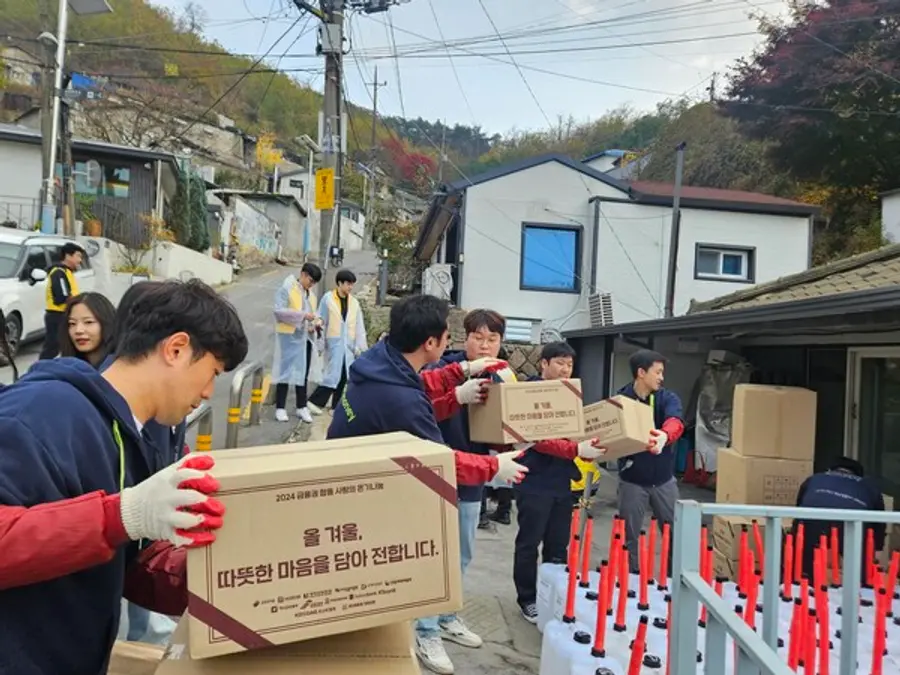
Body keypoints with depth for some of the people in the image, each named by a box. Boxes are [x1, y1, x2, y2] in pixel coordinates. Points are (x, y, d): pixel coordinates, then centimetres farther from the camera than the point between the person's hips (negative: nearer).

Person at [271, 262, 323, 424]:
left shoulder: (310, 293, 15)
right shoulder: (286, 289, -8)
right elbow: (279, 311, -17)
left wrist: (317, 321, 2)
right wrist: (303, 315, -23)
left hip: (306, 338, 7)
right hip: (289, 337, -7)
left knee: (303, 372, 11)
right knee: (286, 371, -1)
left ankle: (302, 407, 19)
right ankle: (280, 408, 7)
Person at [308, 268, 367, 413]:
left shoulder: (354, 302, 10)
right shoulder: (328, 299, -1)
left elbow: (359, 327, 10)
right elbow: (321, 321, 0)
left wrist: (361, 347, 4)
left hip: (349, 345, 4)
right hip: (334, 343, -4)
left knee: (343, 377, 7)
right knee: (333, 374, -10)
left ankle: (336, 406, 17)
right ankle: (314, 401, 0)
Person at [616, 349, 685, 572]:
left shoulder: (668, 398, -5)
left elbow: (675, 422, -26)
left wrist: (665, 435, -49)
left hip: (664, 479, 2)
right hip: (632, 480, -2)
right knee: (629, 537, 8)